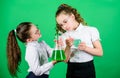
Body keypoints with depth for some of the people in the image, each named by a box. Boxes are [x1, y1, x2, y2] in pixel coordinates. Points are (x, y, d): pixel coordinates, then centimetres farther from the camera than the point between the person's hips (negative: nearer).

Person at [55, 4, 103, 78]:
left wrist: (86, 48, -20)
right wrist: (68, 47, -20)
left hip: (88, 69, -1)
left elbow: (100, 52, -5)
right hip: (72, 71, 1)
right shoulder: (63, 37, 1)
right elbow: (66, 59, -4)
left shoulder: (92, 30, -3)